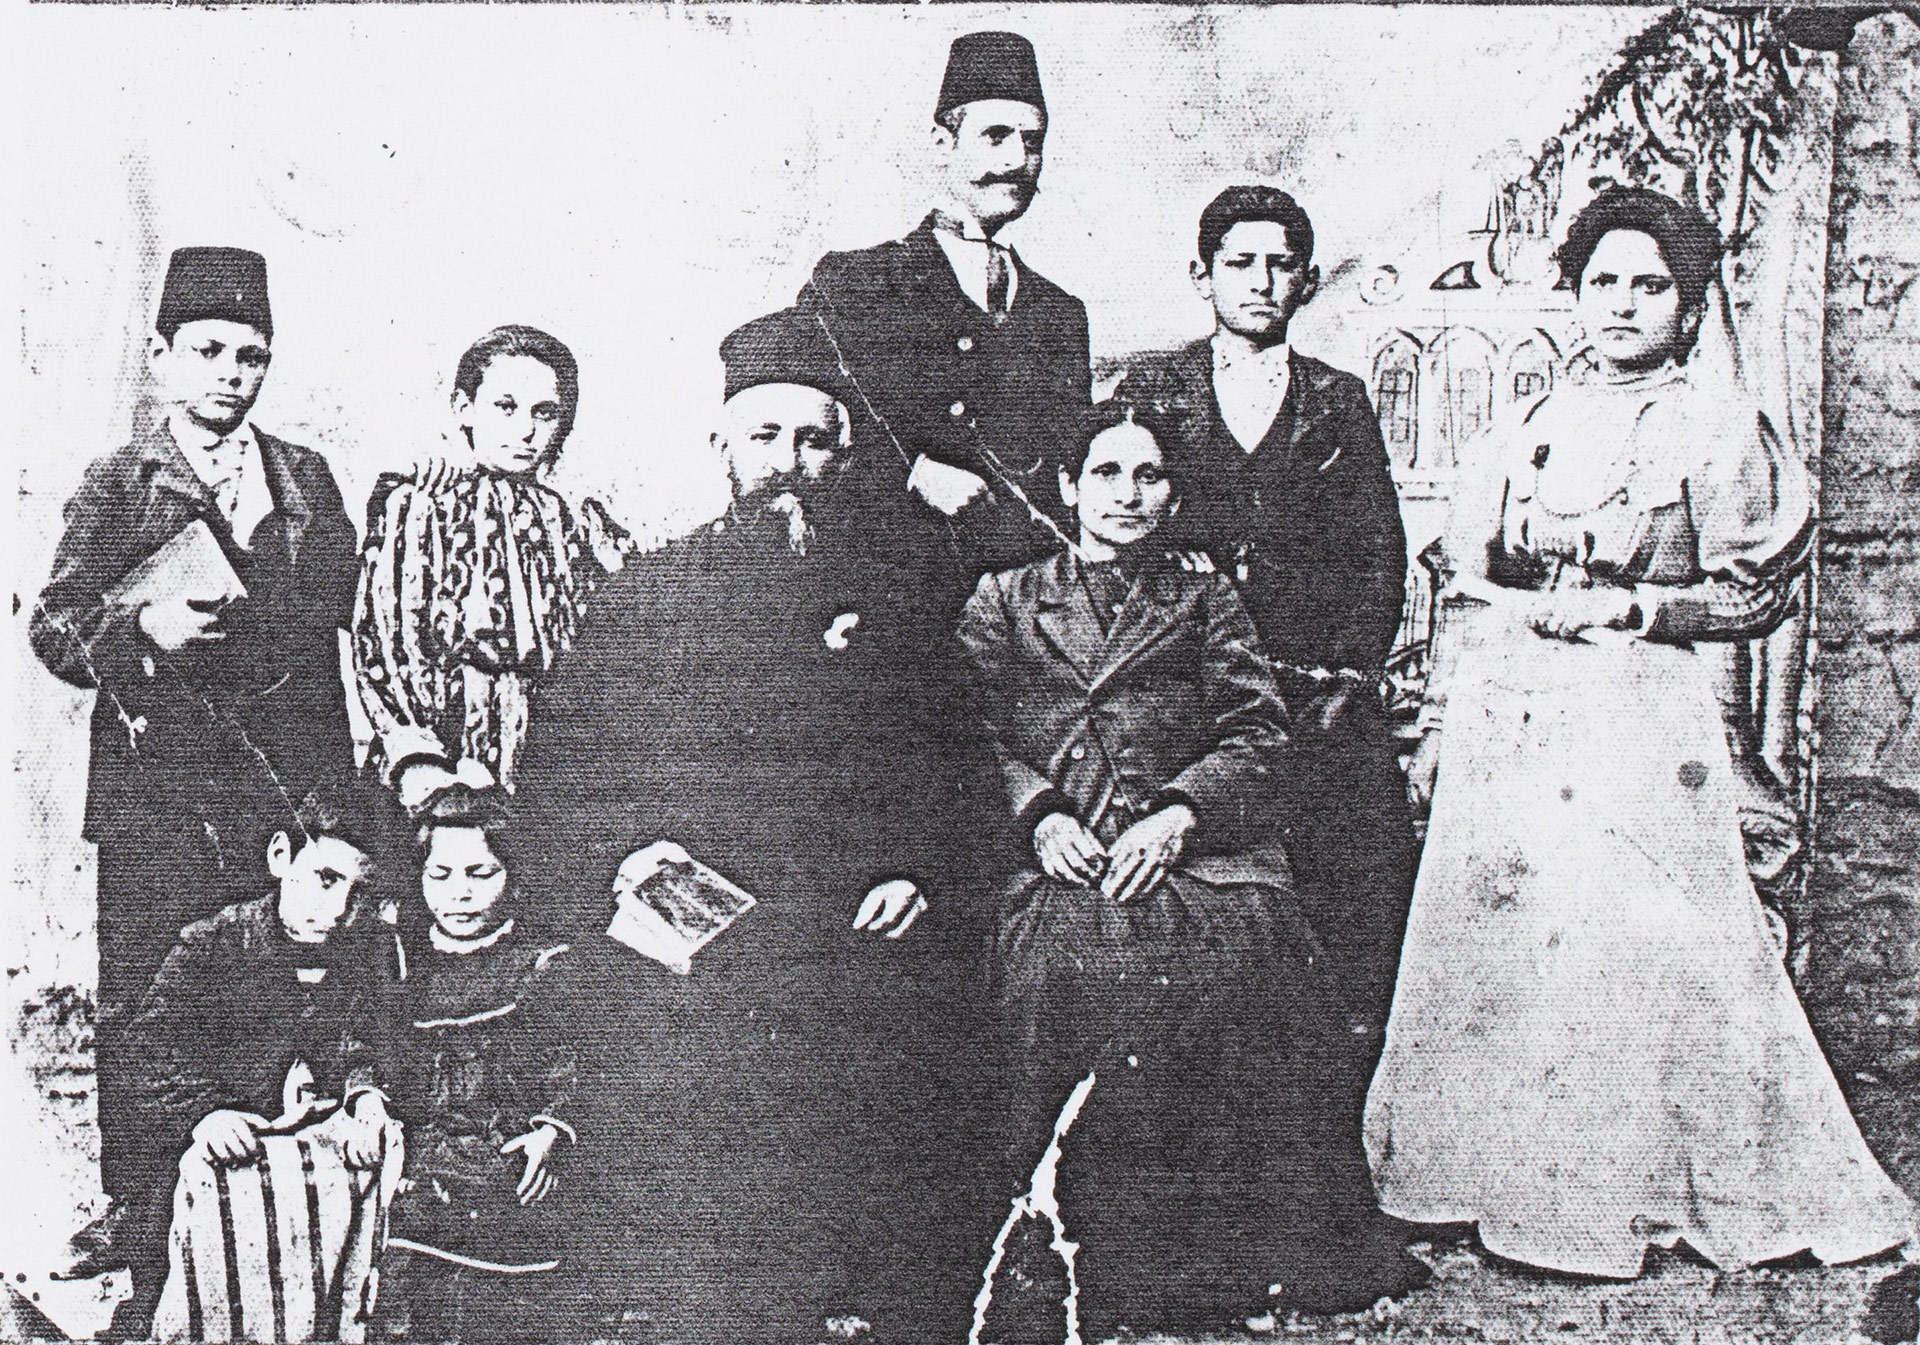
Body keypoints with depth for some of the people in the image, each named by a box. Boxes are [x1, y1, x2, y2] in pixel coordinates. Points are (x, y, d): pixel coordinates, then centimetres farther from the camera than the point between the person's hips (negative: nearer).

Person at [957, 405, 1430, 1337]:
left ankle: (1227, 1256, -15)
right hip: (1058, 857, 0)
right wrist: (1041, 813, -9)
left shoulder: (1206, 601, 18)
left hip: (1192, 844, 0)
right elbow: (978, 735, 9)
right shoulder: (1006, 601, 17)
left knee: (1239, 945, -29)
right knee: (1068, 955, -30)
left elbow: (1258, 734, 8)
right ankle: (1098, 1268, -16)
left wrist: (1178, 813, -8)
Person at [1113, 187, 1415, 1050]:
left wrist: (1350, 673, 0)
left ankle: (1340, 1100, 0)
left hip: (1322, 694, 1)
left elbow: (1381, 551, 12)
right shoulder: (1151, 388, 14)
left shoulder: (1339, 401, 16)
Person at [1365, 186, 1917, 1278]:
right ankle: (1508, 1185, 21)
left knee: (1628, 941, -7)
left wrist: (1629, 607, -12)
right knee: (1487, 935, 7)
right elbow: (1472, 569, 19)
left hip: (1639, 719, -5)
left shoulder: (1720, 425, -1)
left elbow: (1755, 596, -2)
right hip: (1511, 717, 5)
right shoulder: (1546, 423, 15)